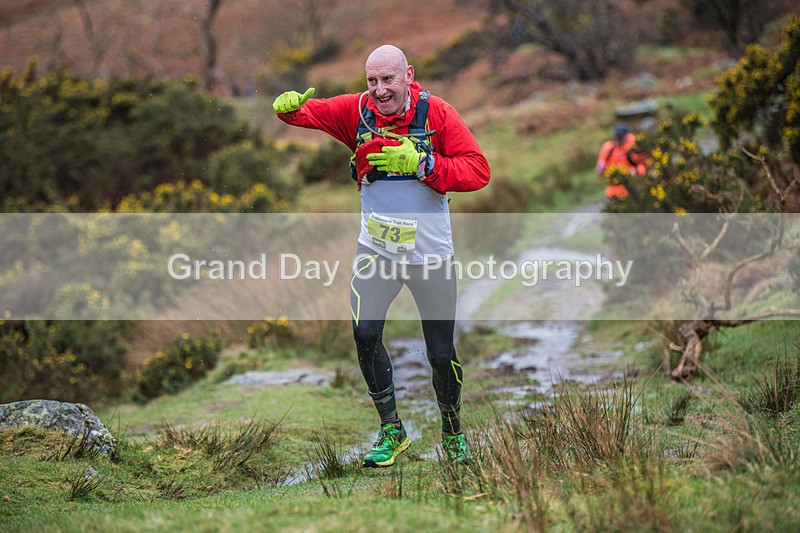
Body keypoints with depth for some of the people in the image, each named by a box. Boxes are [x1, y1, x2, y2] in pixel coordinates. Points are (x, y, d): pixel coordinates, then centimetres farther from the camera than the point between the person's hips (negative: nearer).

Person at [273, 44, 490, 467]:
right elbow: (311, 112, -7)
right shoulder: (357, 111, -2)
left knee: (441, 354, 4)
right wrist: (288, 107, -31)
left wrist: (420, 164, -25)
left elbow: (478, 171, -14)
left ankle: (452, 430, 31)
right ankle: (391, 431, 3)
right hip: (376, 249, 2)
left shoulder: (437, 113, -9)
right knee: (365, 334, -16)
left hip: (431, 253, -1)